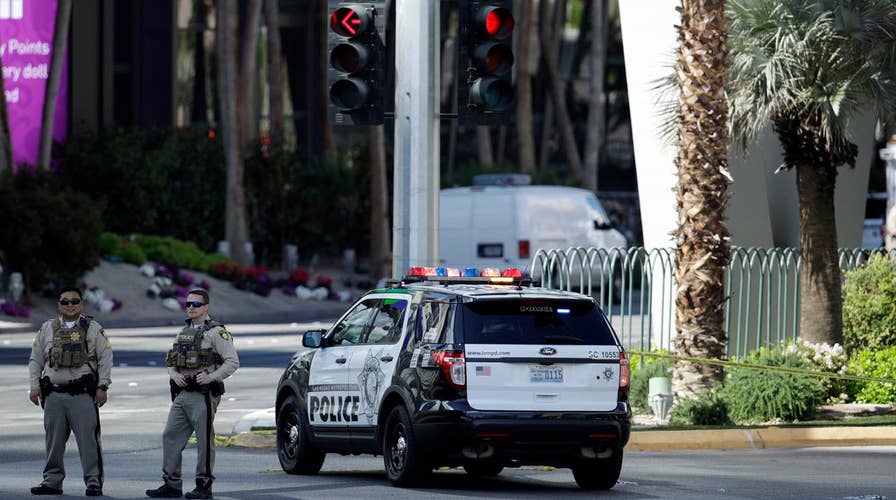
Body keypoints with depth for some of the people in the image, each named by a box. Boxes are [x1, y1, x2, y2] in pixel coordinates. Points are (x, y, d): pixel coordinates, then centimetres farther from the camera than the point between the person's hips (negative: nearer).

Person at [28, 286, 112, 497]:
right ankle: (52, 481, 15)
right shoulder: (47, 329, 13)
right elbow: (36, 360, 16)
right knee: (54, 440, 7)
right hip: (54, 395, 3)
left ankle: (94, 482, -3)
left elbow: (105, 358, 3)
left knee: (88, 439, -7)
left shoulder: (93, 328, 5)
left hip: (83, 394, -3)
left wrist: (102, 387, -5)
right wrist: (35, 386, 7)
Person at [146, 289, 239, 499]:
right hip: (181, 395, 8)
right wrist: (174, 375, 0)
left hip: (203, 395, -8)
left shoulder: (216, 332, -5)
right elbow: (171, 362, 22)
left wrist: (211, 377, -21)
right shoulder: (184, 332, 18)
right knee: (170, 436, 4)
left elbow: (233, 362, -11)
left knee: (205, 441, -3)